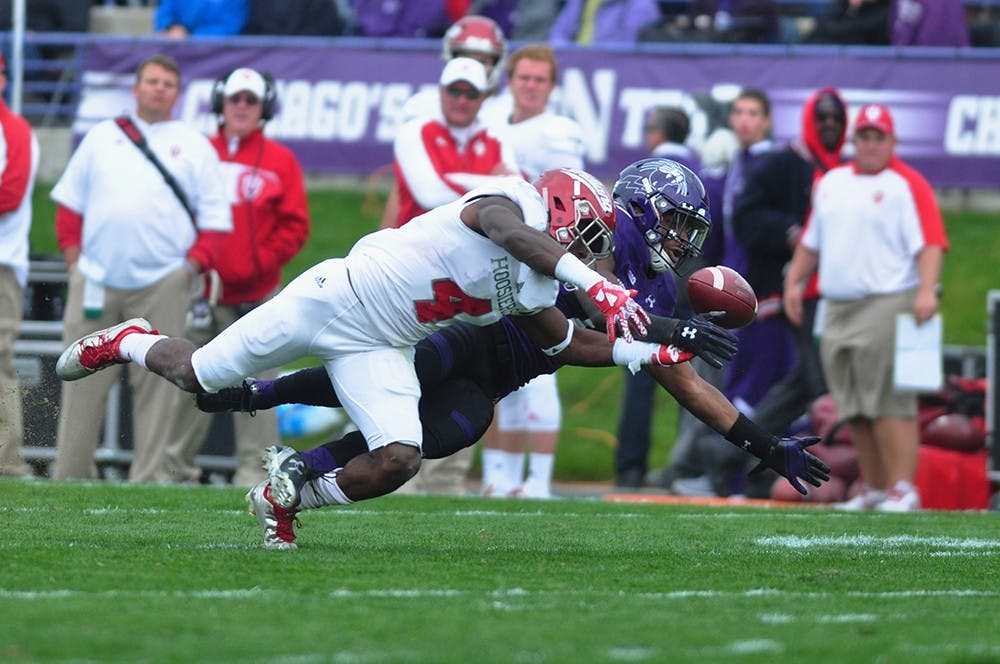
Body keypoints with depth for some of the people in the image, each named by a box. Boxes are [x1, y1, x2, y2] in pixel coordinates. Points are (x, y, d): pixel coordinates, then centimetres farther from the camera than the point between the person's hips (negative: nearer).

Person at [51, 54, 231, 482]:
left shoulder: (194, 146, 11)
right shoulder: (102, 137, 16)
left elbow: (215, 219, 7)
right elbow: (69, 202, 16)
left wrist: (192, 266, -5)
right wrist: (73, 255, 4)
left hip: (162, 286, -1)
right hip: (95, 282, 1)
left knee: (156, 381, -4)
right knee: (83, 380, 0)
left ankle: (148, 476, 0)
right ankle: (69, 475, 4)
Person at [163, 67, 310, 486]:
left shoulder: (280, 161, 7)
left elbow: (294, 226, 4)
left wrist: (262, 261, -8)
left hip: (255, 293, -1)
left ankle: (254, 467, -1)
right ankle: (176, 464, 9)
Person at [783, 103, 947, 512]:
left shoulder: (907, 185, -3)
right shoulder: (831, 182, 18)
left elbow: (930, 243, -12)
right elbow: (811, 240, 27)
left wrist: (926, 291, -26)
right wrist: (794, 281, 16)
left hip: (887, 305, -7)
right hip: (837, 308, 7)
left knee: (889, 403, -13)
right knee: (855, 409, 7)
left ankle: (902, 489, -13)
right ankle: (872, 488, 15)